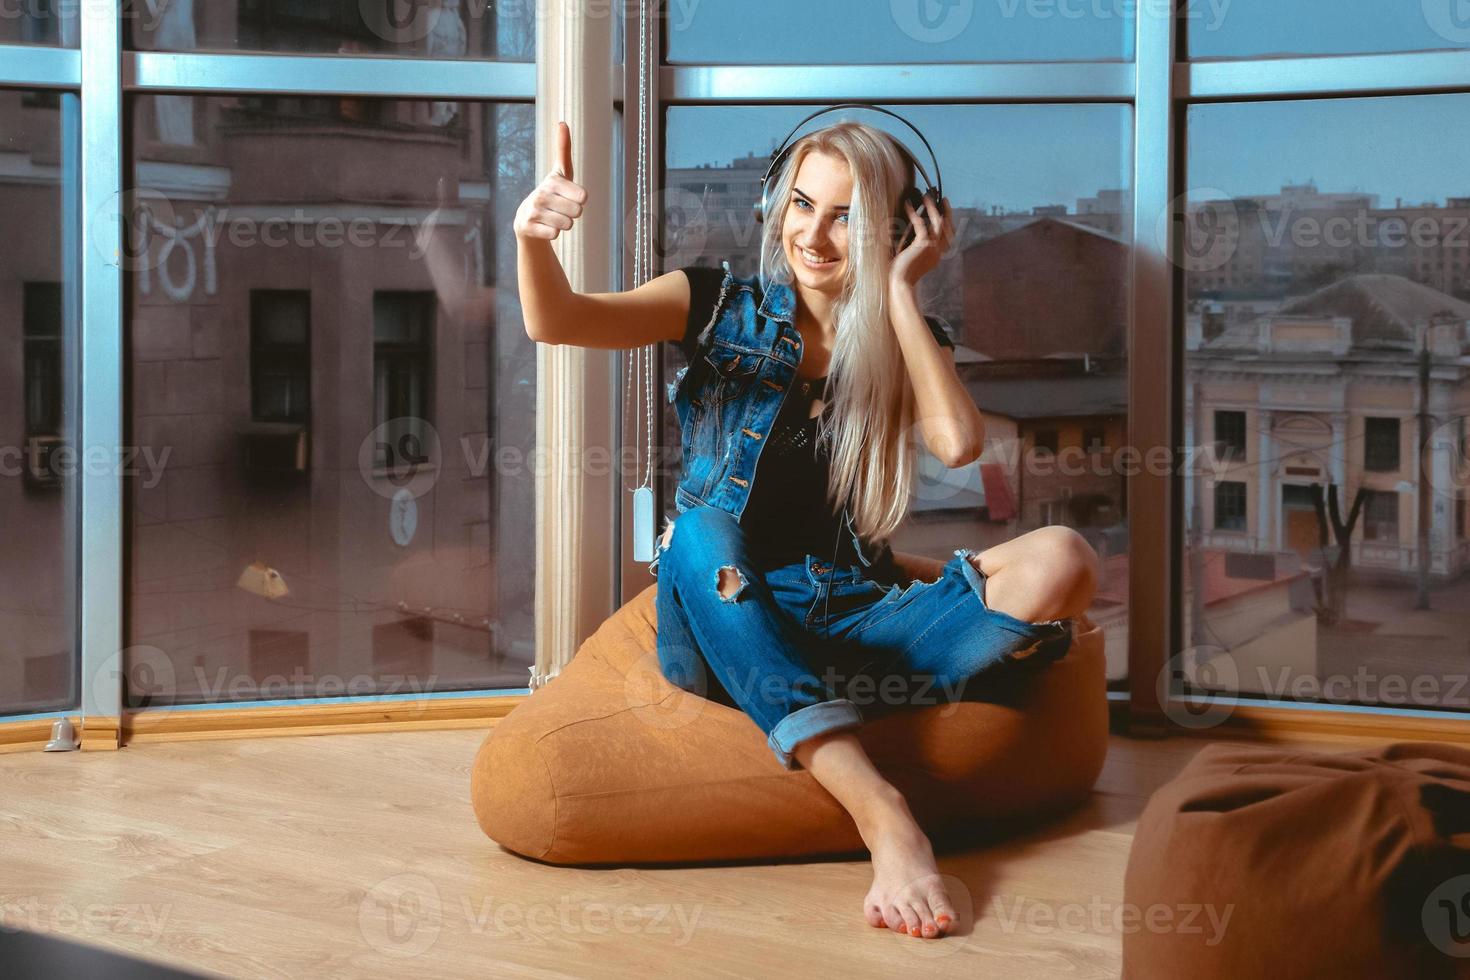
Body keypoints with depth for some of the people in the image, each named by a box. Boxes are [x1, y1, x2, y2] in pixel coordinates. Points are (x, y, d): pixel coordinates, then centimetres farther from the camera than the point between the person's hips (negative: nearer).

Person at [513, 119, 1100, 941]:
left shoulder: (910, 343, 8)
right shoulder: (722, 308, 4)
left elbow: (959, 443, -14)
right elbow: (556, 322, -10)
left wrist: (900, 291, -9)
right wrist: (533, 238, -31)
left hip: (851, 626, 1)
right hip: (724, 625, 0)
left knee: (1060, 562, -20)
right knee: (702, 526, -36)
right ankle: (881, 811, -46)